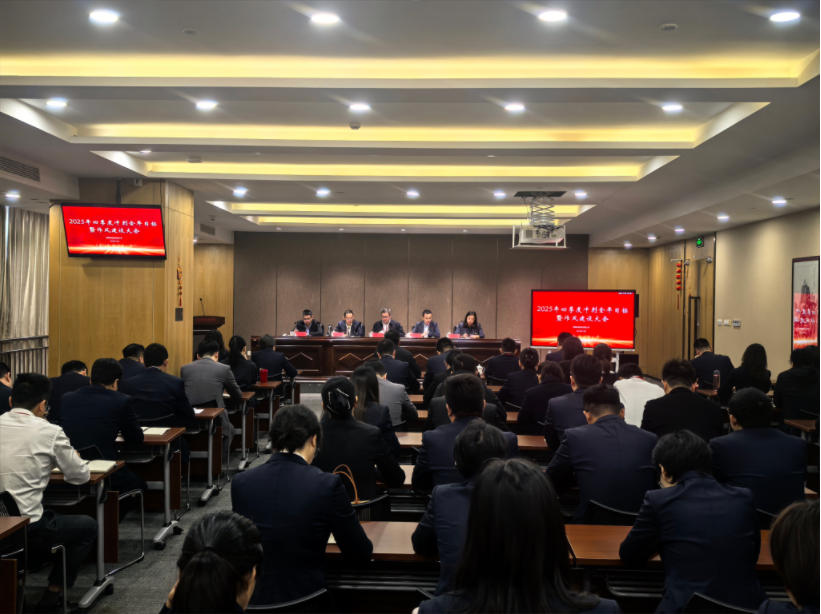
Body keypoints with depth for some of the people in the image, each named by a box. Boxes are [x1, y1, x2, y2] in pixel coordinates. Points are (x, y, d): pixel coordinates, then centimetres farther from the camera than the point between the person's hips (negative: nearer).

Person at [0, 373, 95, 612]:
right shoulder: (49, 432, -11)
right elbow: (81, 476, -1)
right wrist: (72, 458, 20)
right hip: (26, 529, -6)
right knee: (88, 526, 19)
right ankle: (54, 591, 19)